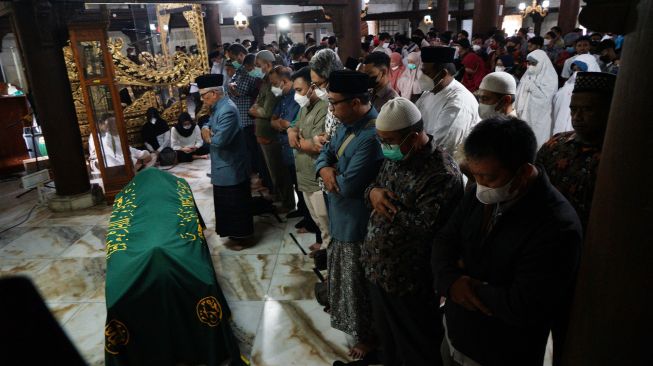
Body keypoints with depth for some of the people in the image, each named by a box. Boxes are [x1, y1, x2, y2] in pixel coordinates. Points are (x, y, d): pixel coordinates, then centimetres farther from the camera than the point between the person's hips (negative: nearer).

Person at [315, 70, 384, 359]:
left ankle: (368, 335, 34)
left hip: (356, 222, -9)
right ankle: (342, 311, 54)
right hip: (340, 216, 9)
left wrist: (334, 174, -11)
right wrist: (325, 169, -15)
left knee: (357, 282, 10)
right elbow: (326, 152, 7)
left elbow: (348, 186, -32)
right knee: (343, 274, 29)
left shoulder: (372, 136, -32)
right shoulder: (349, 123, 1)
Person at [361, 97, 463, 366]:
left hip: (408, 280, -8)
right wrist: (373, 193, -12)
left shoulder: (442, 174, -26)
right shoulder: (395, 157, 2)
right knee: (386, 337, 29)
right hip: (377, 268, 8)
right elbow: (372, 187, 12)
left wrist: (387, 203, -16)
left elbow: (421, 227, -31)